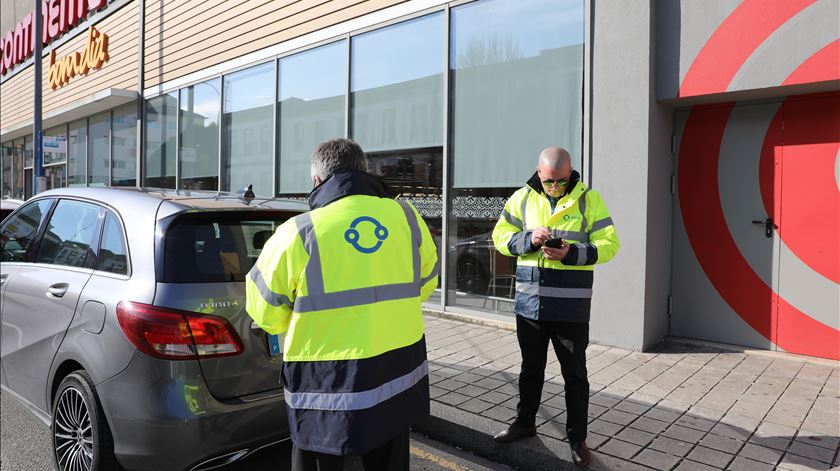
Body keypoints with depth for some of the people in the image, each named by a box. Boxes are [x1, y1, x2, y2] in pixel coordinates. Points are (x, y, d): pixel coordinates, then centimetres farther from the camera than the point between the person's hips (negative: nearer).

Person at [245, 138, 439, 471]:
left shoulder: (298, 233, -13)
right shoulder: (407, 216, -2)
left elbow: (265, 312, -3)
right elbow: (425, 283, 12)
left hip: (326, 382, -3)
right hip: (400, 370, 4)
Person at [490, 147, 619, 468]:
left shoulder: (588, 198, -3)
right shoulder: (522, 198, 3)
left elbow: (609, 244, -6)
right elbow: (500, 236, 3)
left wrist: (571, 253, -21)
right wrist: (528, 239, -16)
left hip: (571, 306, -2)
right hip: (529, 303, 3)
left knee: (574, 373, 9)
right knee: (531, 368, 18)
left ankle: (577, 437, 26)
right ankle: (525, 422, 38)